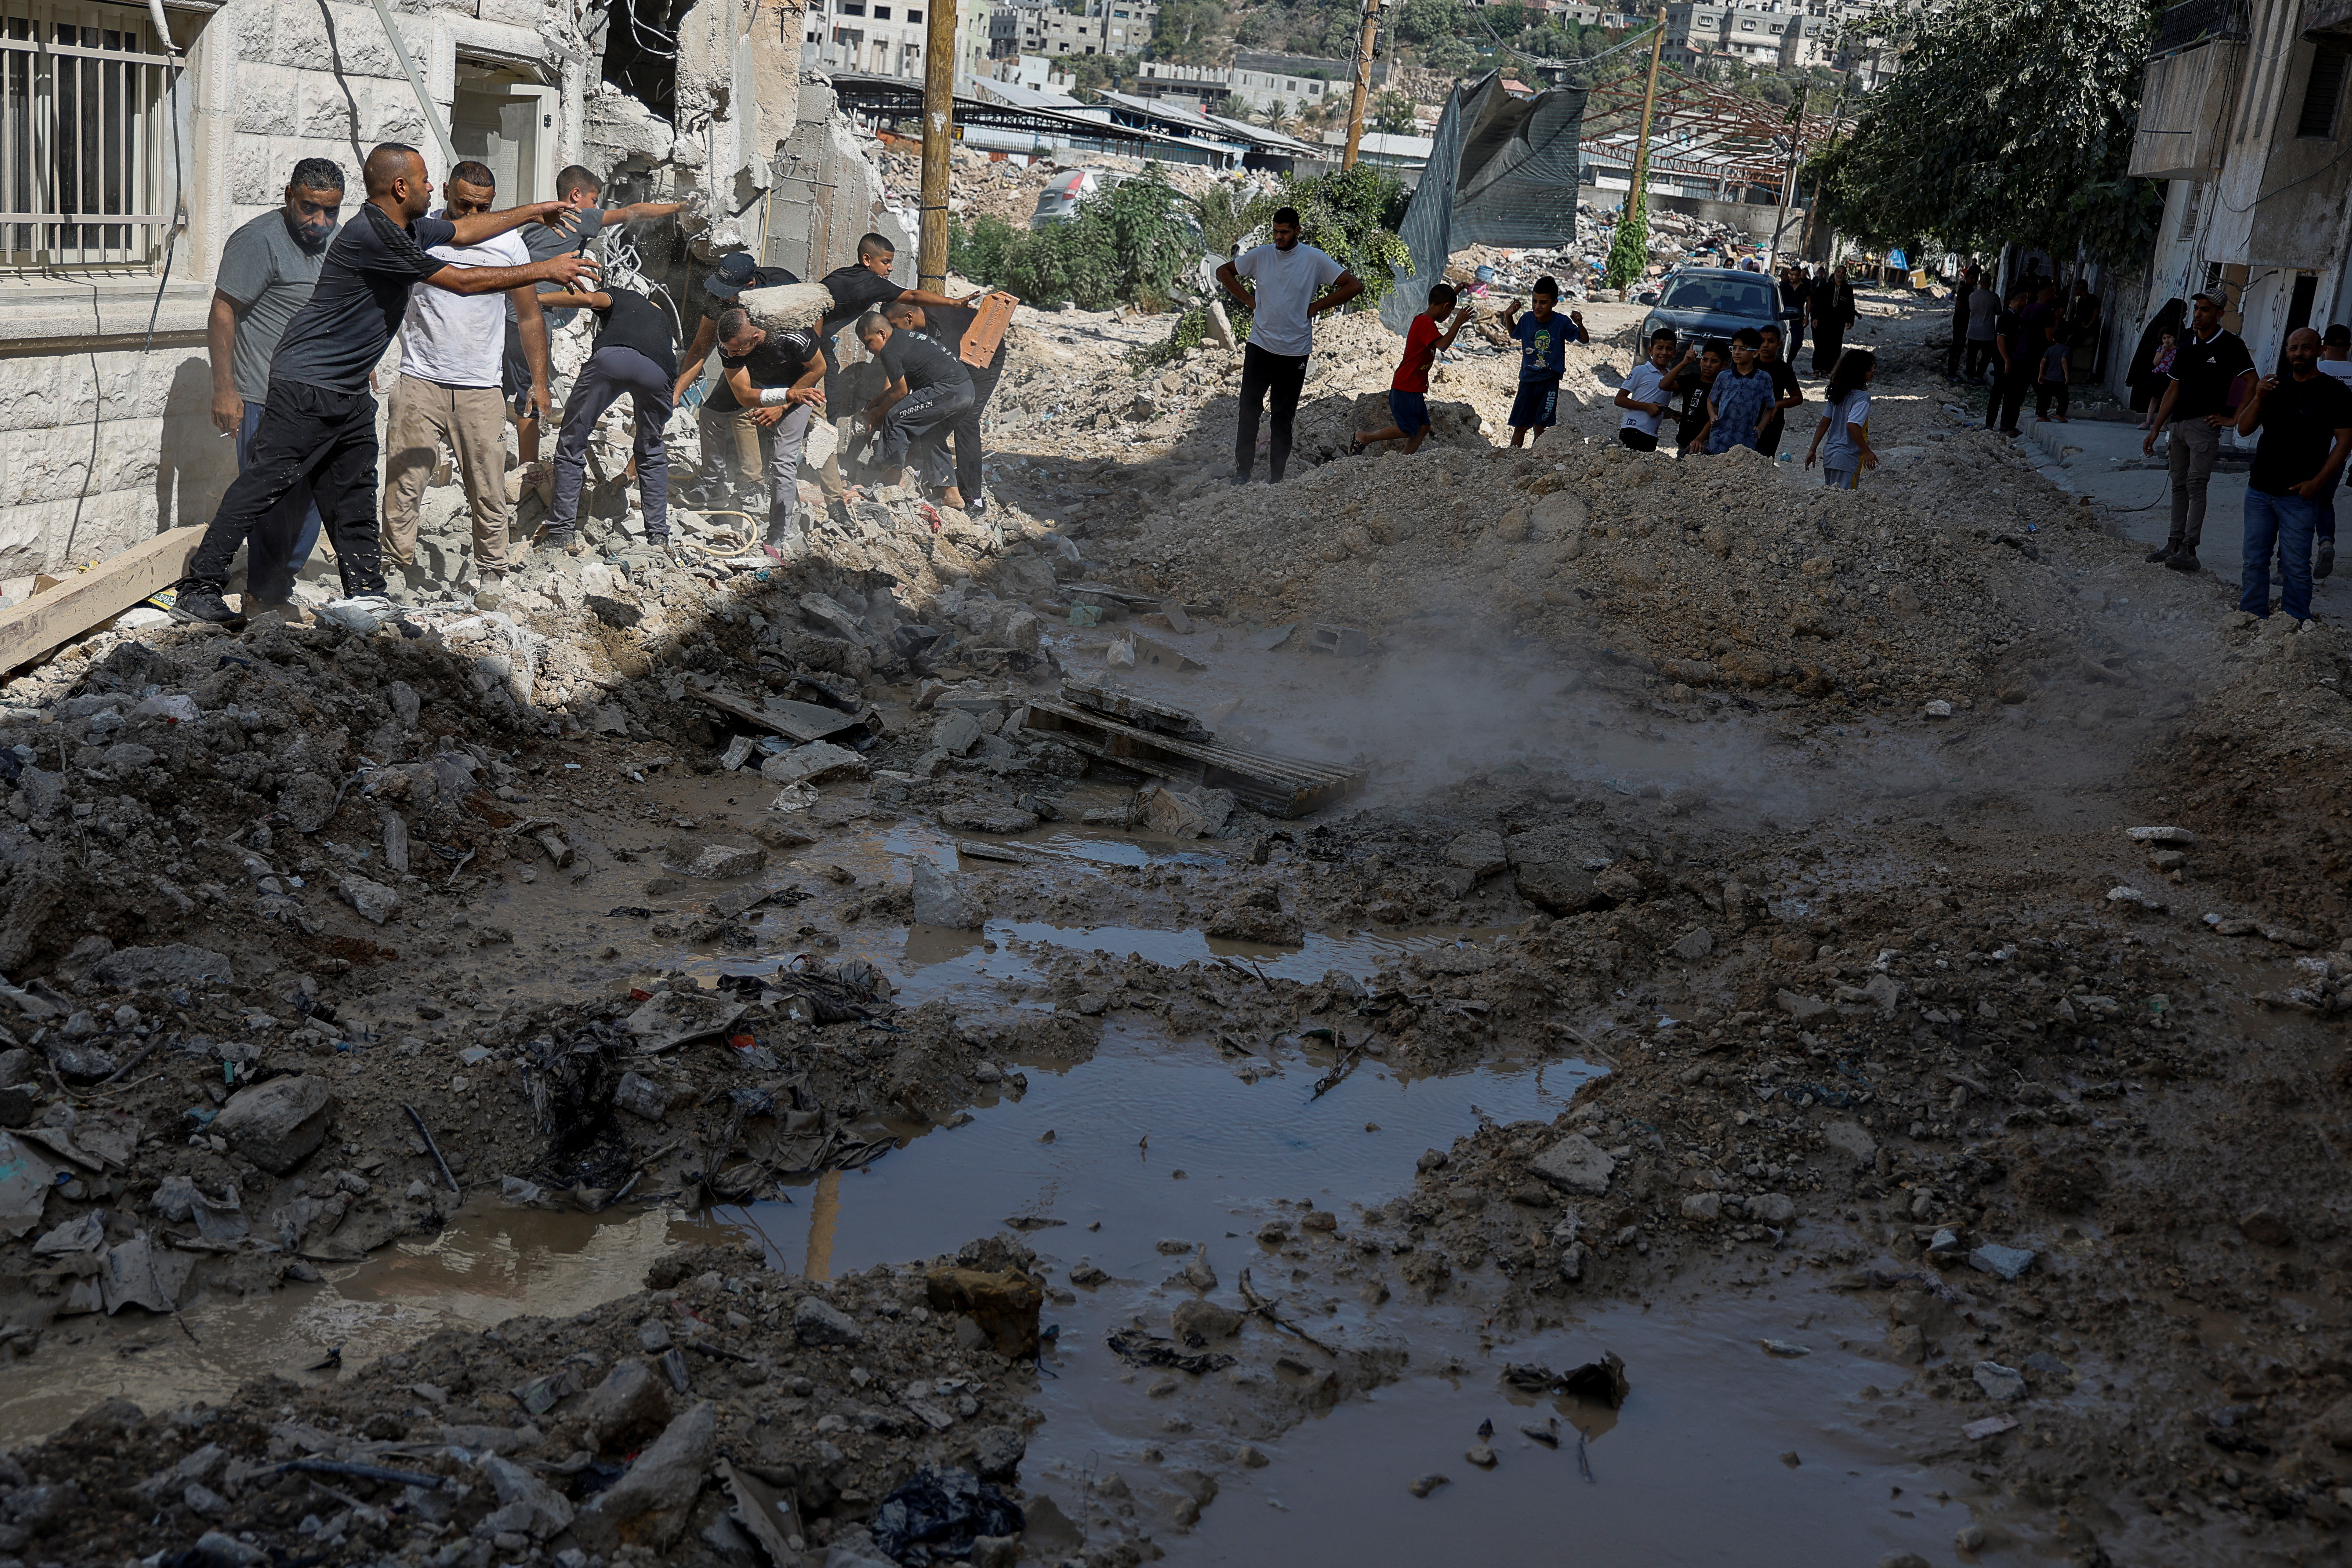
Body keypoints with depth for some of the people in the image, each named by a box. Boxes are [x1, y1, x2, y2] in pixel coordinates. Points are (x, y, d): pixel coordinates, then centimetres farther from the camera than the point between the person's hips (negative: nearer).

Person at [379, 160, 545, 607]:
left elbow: (530, 318, 11)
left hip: (482, 389, 1)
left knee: (488, 492, 3)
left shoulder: (509, 244, 2)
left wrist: (539, 383, 9)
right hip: (420, 384, 0)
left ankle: (490, 574, 18)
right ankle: (399, 566, 10)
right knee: (404, 483, -3)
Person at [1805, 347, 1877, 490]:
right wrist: (1867, 452, -19)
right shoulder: (1862, 397, -15)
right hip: (1848, 459, -8)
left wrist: (1813, 450, 13)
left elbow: (1824, 424, 10)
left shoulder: (1837, 393, 8)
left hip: (1829, 455, 8)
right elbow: (1852, 426, -26)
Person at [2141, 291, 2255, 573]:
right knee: (2179, 484, 10)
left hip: (2205, 423, -7)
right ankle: (2174, 543, 15)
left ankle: (2189, 550, -14)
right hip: (2178, 423, 7)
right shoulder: (2187, 346, 14)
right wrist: (2156, 430, 15)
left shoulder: (2230, 344, -5)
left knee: (2196, 484, -11)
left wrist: (2232, 418, -10)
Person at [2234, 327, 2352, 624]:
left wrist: (2317, 482, -15)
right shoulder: (2275, 386, 14)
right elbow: (2244, 429, 11)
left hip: (2298, 495, -5)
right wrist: (2258, 398, -7)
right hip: (2259, 489, 5)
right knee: (2255, 561, 7)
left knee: (2295, 566, -5)